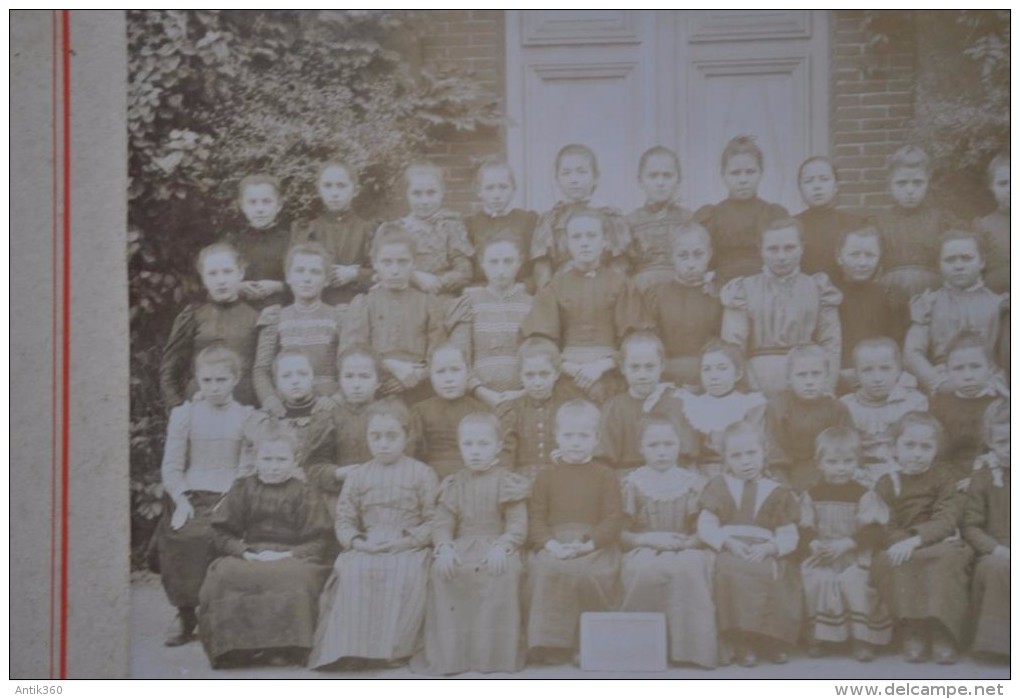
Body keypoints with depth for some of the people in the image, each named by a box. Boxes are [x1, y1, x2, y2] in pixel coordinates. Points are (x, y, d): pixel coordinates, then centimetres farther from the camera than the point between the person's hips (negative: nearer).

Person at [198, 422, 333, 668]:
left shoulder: (304, 494, 7)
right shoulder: (243, 489, 13)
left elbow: (319, 539, 0)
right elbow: (222, 531, 9)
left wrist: (288, 554, -15)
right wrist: (244, 552, -9)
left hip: (293, 558, -2)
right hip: (249, 558, 2)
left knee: (295, 578, -37)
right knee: (223, 574, -29)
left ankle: (286, 648, -23)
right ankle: (234, 646, -18)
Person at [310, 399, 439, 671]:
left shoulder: (421, 473, 6)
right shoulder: (358, 476, 14)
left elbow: (433, 520, 1)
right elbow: (344, 519, 9)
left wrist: (406, 541, -13)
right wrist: (358, 542, -10)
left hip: (409, 548, -2)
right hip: (366, 549, 2)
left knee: (405, 574, -33)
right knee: (352, 571, -29)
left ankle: (396, 646, -22)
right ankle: (350, 647, -24)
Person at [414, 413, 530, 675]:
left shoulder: (508, 483, 3)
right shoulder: (453, 484, 12)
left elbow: (518, 524, -4)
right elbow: (442, 523, 6)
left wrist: (502, 546, -22)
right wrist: (444, 546, -15)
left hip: (495, 547, -2)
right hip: (462, 547, 3)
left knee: (505, 571, -35)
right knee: (440, 571, -27)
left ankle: (497, 652, -23)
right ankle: (448, 652, -17)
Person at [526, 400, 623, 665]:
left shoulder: (605, 475, 10)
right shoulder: (547, 476, 15)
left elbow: (613, 518, 1)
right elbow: (536, 517, 6)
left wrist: (588, 544, -14)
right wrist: (551, 544, -13)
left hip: (594, 545, -1)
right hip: (553, 545, 1)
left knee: (593, 574, -31)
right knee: (546, 570, -30)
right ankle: (551, 644, -19)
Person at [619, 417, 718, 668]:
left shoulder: (696, 483, 11)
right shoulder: (632, 483, 9)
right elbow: (619, 533, 3)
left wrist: (684, 542, -13)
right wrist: (650, 539, -13)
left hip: (687, 550, 1)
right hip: (643, 551, 0)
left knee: (690, 568, -37)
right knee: (646, 570, -37)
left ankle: (691, 646, -27)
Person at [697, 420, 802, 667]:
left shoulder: (777, 493, 14)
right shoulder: (719, 487, 15)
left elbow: (789, 537, 5)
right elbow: (705, 527, 5)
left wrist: (767, 548, -15)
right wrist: (728, 542, -13)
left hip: (764, 553, 0)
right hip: (729, 550, 0)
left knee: (768, 572, -35)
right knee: (731, 570, -36)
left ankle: (770, 639, -15)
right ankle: (740, 642, -24)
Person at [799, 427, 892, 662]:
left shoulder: (864, 495, 1)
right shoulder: (812, 495, 9)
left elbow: (873, 530, -7)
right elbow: (805, 529, 6)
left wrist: (846, 544, -18)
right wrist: (813, 544, -15)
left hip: (855, 557, -2)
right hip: (821, 557, 2)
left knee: (856, 583, -26)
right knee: (816, 581, -22)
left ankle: (862, 639, -9)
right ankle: (818, 637, -5)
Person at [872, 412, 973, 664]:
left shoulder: (943, 478, 5)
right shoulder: (886, 484, 7)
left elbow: (947, 519, -9)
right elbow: (885, 527, 0)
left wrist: (916, 539, -25)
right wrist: (902, 542, -23)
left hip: (940, 544, -1)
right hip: (902, 549, 1)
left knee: (948, 559, -34)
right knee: (888, 563, -32)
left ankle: (943, 636, -24)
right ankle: (913, 633, -22)